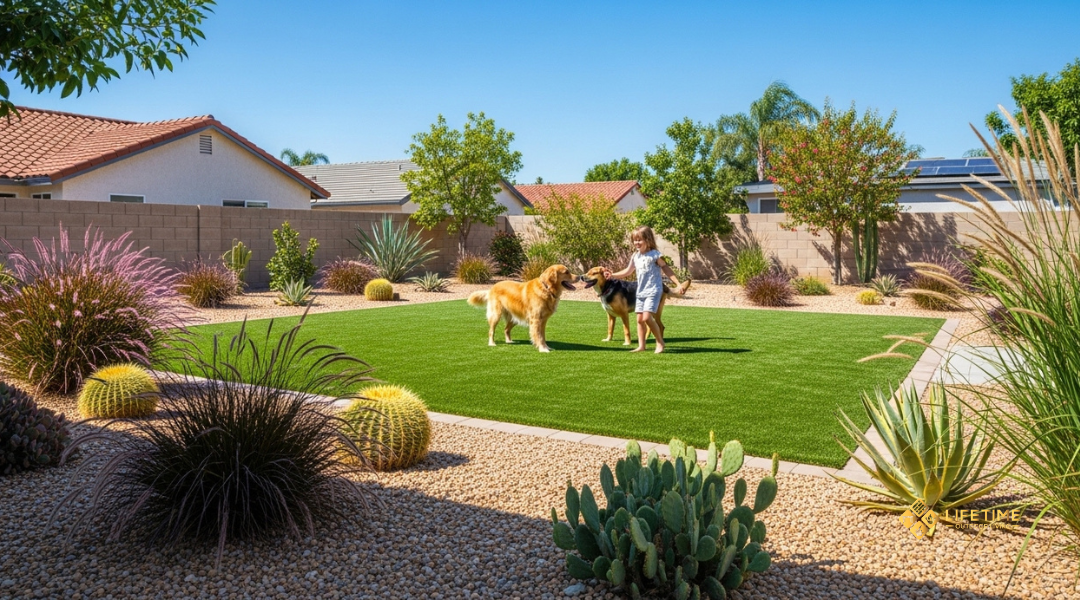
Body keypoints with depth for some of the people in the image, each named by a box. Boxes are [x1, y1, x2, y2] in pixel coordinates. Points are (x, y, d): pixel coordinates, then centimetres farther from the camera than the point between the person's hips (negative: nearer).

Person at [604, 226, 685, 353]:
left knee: (647, 317, -17)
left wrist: (678, 283, -9)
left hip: (653, 291, -7)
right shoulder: (636, 256, 9)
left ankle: (660, 342, -1)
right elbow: (627, 271, 15)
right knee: (640, 319, 7)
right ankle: (641, 346, 14)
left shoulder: (654, 255, -9)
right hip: (640, 292, 7)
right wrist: (612, 275, 6)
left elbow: (666, 269, -4)